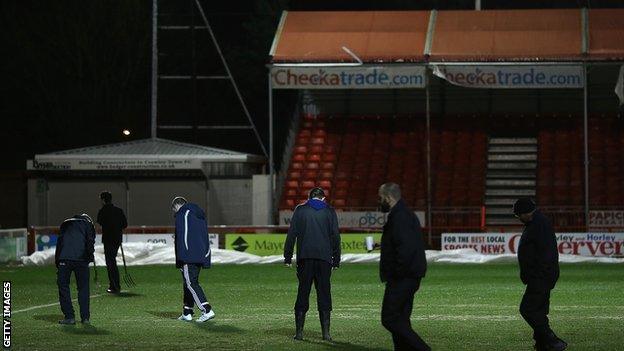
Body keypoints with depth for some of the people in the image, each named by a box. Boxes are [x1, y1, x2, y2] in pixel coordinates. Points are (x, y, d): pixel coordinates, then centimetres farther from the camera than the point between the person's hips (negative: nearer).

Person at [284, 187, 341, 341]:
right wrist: (336, 259, 10)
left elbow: (292, 234, 2)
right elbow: (336, 236, 5)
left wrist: (288, 256, 4)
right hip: (324, 258, 0)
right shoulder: (329, 211, 7)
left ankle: (299, 331, 0)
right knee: (324, 294, 4)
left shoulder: (300, 210, 6)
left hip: (305, 258, 0)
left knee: (303, 293, 4)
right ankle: (326, 332, 0)